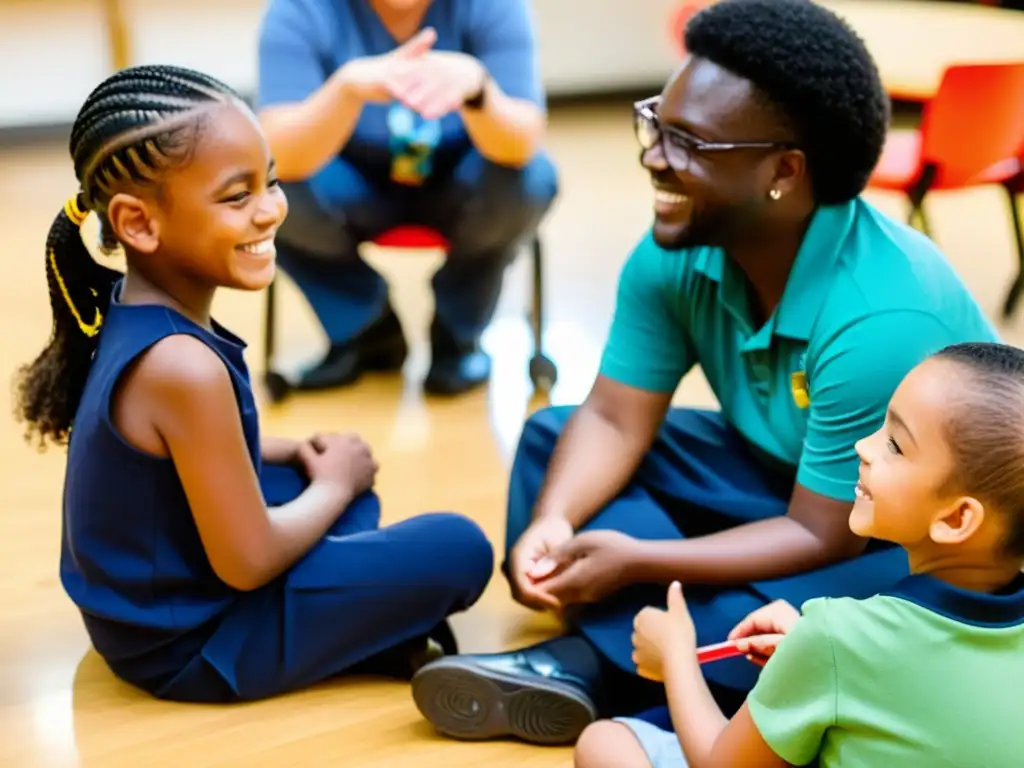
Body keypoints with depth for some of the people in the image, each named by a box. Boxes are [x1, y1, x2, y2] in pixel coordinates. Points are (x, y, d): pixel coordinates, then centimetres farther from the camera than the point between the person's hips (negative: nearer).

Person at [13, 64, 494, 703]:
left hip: (142, 603, 9)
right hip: (192, 644, -9)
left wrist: (295, 453, 3)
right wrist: (335, 483, -6)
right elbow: (248, 564, -24)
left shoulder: (129, 312, -3)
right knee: (461, 549, -9)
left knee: (353, 495, 24)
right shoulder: (184, 367, -31)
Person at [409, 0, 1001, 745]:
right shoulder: (675, 253, -15)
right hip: (783, 473, 7)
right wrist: (554, 521, -30)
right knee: (554, 434, -5)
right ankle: (642, 646, -24)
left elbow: (822, 538, -28)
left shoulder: (880, 322, -34)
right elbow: (614, 419, -10)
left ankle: (592, 664, -25)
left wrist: (638, 559, -32)